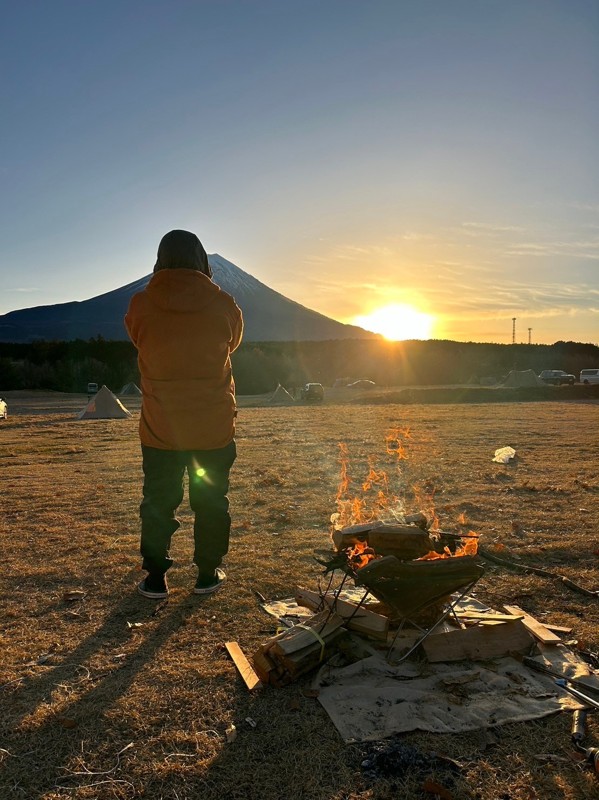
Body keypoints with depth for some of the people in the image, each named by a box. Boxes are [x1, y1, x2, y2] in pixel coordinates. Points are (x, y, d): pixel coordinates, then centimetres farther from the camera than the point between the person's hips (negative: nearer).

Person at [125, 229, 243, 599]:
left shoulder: (141, 305, -8)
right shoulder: (223, 305, -9)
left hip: (160, 428, 0)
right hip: (214, 427, 0)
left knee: (158, 502, 13)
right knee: (211, 500, 14)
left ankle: (156, 578, 19)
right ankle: (208, 574, 23)